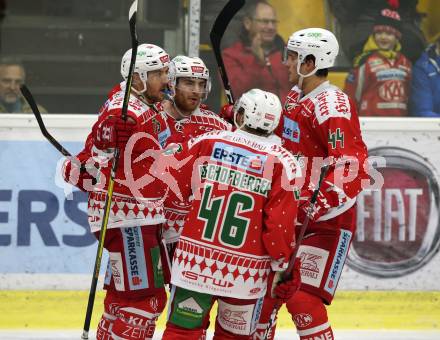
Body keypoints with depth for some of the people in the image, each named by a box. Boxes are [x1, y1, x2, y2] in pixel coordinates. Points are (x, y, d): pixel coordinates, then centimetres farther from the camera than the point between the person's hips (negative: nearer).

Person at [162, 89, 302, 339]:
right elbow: (280, 224, -11)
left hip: (194, 262, 1)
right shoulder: (283, 163, -8)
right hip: (245, 272, -1)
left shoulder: (205, 143, -1)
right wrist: (286, 268, 0)